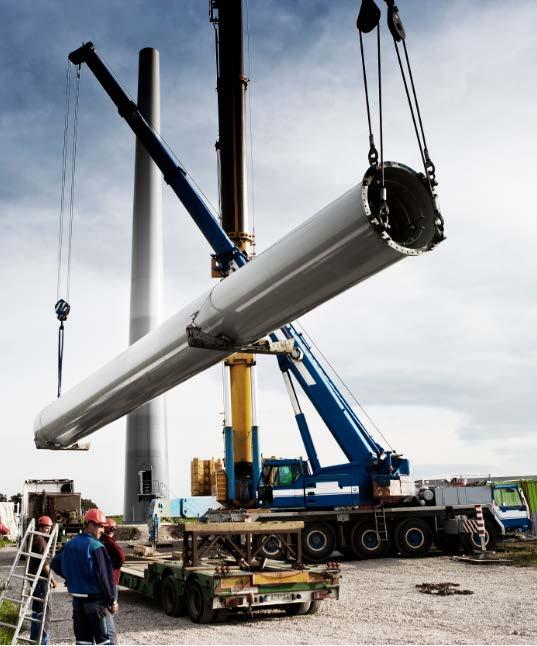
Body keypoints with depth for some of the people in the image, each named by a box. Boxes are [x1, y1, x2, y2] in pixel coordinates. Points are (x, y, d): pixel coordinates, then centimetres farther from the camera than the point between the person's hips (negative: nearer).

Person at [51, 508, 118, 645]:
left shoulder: (70, 544, 6)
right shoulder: (96, 547, -17)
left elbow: (55, 564, 17)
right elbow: (104, 576, -18)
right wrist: (113, 600, -10)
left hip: (77, 600, 7)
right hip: (96, 600, -7)